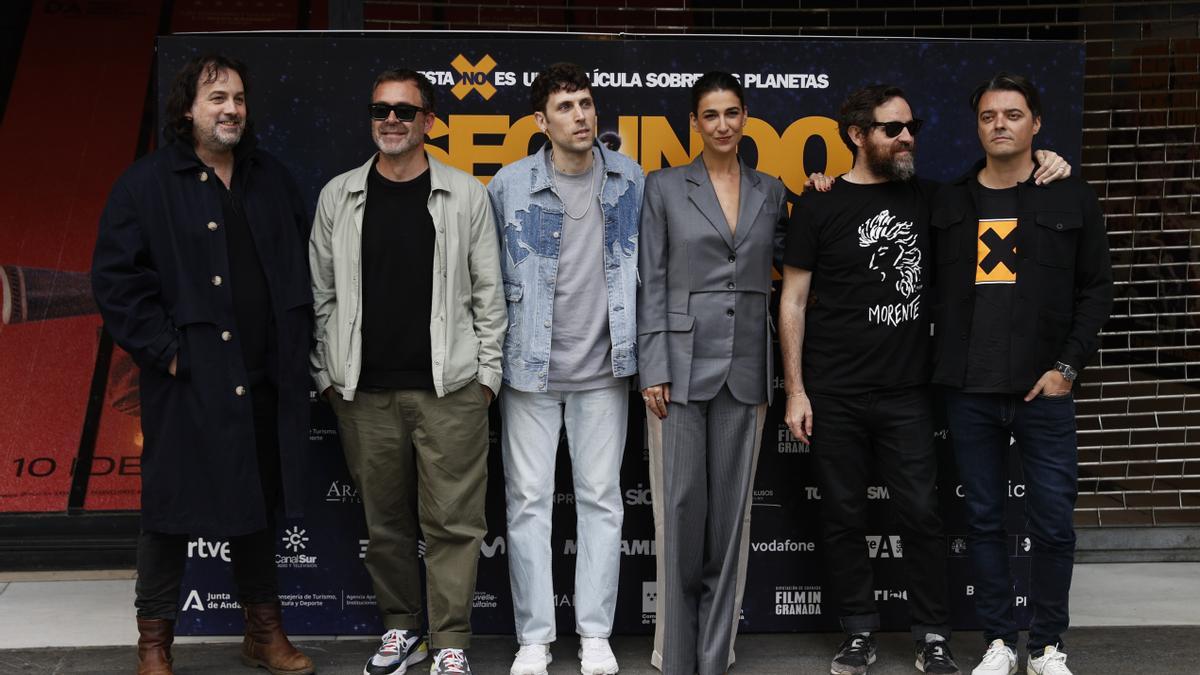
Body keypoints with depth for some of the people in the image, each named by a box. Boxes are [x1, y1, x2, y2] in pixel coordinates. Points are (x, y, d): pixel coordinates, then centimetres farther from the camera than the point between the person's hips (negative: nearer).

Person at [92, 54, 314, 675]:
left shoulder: (272, 180, 13)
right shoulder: (147, 183, -3)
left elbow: (304, 268, 18)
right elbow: (115, 276, -7)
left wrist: (297, 342, 9)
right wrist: (162, 349, -12)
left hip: (264, 380, 5)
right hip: (187, 381, -4)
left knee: (258, 506, 14)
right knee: (173, 508, 3)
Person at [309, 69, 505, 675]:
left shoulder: (465, 194, 4)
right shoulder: (339, 196, 9)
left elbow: (488, 291, 5)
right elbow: (319, 294, 12)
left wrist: (487, 373, 1)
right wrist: (325, 373, 7)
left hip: (449, 388, -2)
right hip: (364, 392, 2)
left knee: (452, 520, 0)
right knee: (384, 519, 10)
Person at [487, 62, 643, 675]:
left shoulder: (630, 180, 2)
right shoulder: (510, 185, -4)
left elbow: (646, 263, 11)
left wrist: (646, 348, 7)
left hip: (602, 369, 2)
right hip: (529, 368, -1)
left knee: (601, 498, 7)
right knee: (528, 500, 4)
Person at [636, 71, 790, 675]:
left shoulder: (771, 192, 11)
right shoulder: (664, 187, 2)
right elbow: (652, 284, -1)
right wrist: (653, 369, -7)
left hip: (745, 364, 3)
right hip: (684, 359, -2)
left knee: (730, 507, 6)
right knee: (683, 504, -2)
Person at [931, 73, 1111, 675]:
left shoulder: (1071, 199, 4)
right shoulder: (947, 202, 8)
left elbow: (1096, 288, 4)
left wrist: (1068, 365, -5)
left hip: (1043, 392, -1)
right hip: (970, 393, 1)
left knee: (1053, 523, 2)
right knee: (983, 520, 8)